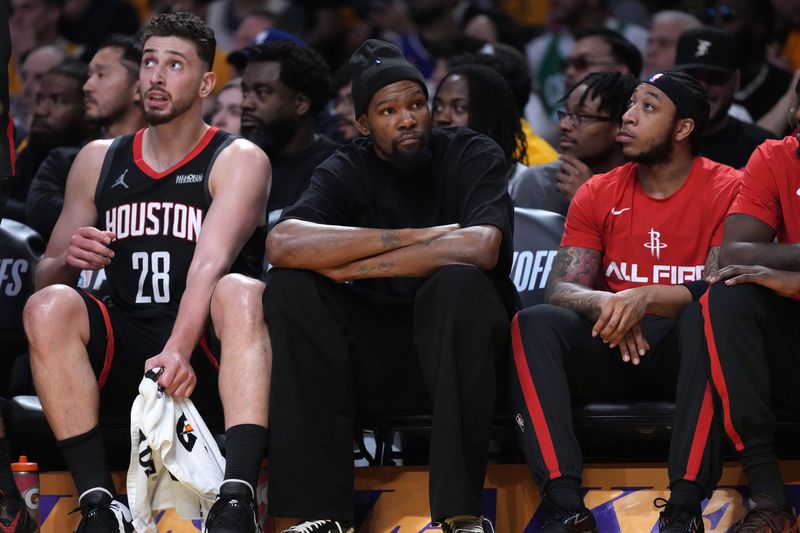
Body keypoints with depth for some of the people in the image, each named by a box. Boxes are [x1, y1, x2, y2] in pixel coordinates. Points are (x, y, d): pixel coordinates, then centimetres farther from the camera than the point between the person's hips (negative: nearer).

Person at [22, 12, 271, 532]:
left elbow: (211, 262, -18)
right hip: (123, 352, 3)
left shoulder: (239, 160, 0)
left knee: (240, 293, -34)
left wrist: (179, 351, -35)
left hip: (206, 354, -3)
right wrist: (68, 262, -12)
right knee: (48, 306, -24)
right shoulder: (99, 161, 13)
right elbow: (45, 275, 14)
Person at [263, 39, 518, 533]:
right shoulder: (347, 171, 1)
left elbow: (480, 247, -26)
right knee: (291, 287, -20)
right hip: (377, 356, 3)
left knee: (458, 282, -33)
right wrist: (415, 238, -22)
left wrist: (345, 266, -19)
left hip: (464, 344, -3)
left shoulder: (474, 156, -5)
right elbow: (283, 243, -18)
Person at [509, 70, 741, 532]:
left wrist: (645, 299, -31)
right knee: (533, 323, -24)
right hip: (612, 353, 4)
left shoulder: (727, 190, -3)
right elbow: (561, 289, 1)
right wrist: (605, 304, -24)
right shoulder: (598, 195, 9)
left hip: (684, 354, -4)